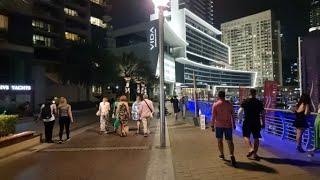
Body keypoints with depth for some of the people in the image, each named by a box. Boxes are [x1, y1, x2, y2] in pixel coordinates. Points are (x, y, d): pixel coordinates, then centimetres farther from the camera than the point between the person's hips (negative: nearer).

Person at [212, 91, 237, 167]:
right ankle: (232, 155, -16)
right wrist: (233, 124, 14)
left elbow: (213, 116, -8)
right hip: (228, 125, 2)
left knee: (220, 140, 14)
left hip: (219, 125, -1)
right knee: (230, 141, 2)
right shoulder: (229, 104, 2)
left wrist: (213, 125, 0)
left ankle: (222, 155, 24)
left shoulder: (215, 105, -5)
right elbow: (232, 115, 5)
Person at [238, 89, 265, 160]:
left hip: (247, 122, -2)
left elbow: (240, 112, -10)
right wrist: (263, 123, 13)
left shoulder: (245, 102, -5)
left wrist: (240, 119, 6)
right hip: (256, 122, 3)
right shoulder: (259, 102, 3)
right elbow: (263, 114, 5)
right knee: (256, 138, 12)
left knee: (246, 136, 12)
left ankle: (251, 149, -9)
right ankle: (255, 154, 18)